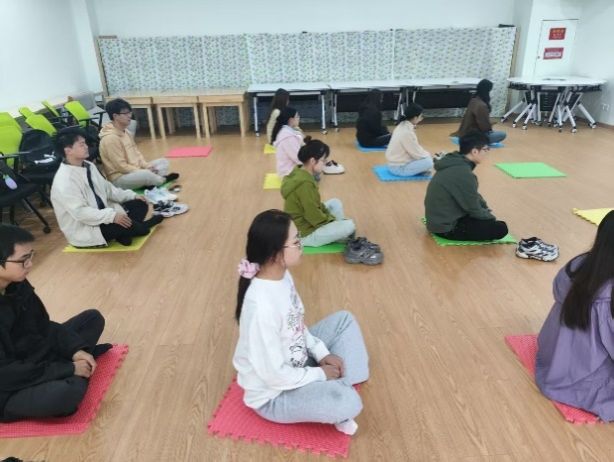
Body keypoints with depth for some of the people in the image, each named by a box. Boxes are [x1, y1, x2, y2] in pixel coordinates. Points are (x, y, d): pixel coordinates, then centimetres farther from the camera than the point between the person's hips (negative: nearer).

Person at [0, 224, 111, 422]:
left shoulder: (17, 284, -6)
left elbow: (43, 326, 5)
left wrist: (75, 350, -11)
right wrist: (69, 369, -23)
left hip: (35, 359, 8)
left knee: (93, 318, 13)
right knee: (67, 393, -36)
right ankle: (75, 376, -3)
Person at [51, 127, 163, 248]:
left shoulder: (88, 166, 5)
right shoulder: (64, 181, -23)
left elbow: (106, 187, 15)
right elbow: (80, 212, -28)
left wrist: (131, 195, 5)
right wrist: (112, 216, -33)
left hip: (101, 216, 10)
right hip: (83, 231, -9)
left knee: (140, 204, 3)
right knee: (123, 224, -32)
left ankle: (124, 234, -18)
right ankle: (142, 227, 1)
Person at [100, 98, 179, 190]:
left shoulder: (125, 132, 8)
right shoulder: (110, 138, -21)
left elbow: (136, 152, 14)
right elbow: (121, 166, -22)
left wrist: (146, 165, -3)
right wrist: (142, 171, -18)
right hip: (119, 179, -10)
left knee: (163, 162, 9)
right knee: (146, 175, -37)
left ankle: (151, 182, -17)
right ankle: (163, 180, -5)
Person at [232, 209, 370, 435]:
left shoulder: (282, 275, -9)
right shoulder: (262, 306, -36)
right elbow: (274, 374, -28)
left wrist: (321, 353, -2)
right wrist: (320, 375, -14)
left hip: (297, 363, 9)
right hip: (273, 394, -9)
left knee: (343, 320, 10)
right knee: (348, 403, -30)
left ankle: (336, 386, 3)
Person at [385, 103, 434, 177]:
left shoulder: (402, 125, 3)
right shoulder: (407, 132, -27)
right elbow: (417, 154, -19)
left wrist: (426, 153, 7)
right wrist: (428, 155, -1)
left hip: (395, 162, 10)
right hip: (398, 168, -10)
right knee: (429, 162, -18)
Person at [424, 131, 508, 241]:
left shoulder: (455, 163, 3)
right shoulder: (463, 174, -27)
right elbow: (474, 209, -16)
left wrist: (486, 209, 11)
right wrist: (491, 218, 2)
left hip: (439, 219, 10)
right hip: (446, 227, -10)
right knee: (500, 228, -11)